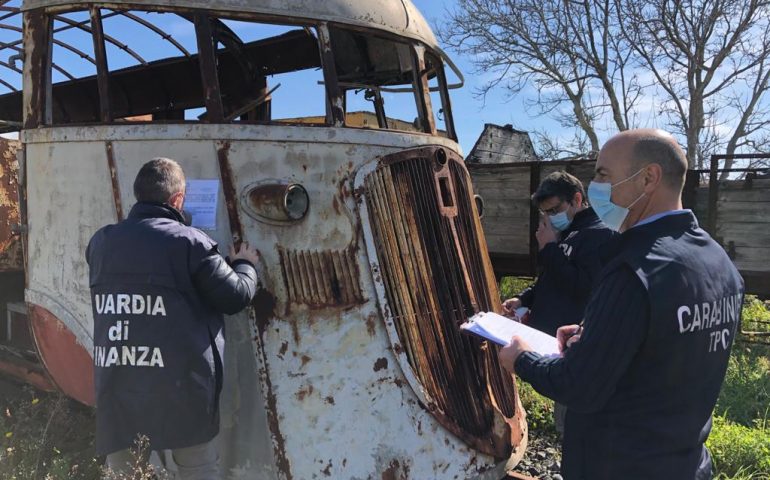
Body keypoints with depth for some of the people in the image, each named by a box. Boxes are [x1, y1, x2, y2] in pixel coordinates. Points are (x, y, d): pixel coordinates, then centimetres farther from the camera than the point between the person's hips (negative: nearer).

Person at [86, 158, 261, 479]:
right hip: (180, 388, -4)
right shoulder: (189, 242, -10)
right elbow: (236, 297, -6)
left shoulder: (100, 242, 6)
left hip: (116, 389, 5)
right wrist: (246, 265, 15)